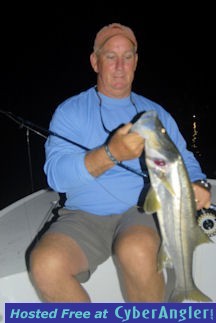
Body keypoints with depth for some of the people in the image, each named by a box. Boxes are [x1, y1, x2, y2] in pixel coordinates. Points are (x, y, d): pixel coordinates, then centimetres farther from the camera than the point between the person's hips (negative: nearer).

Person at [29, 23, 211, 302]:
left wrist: (197, 184, -5)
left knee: (137, 252, -35)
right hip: (83, 216, 0)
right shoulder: (70, 110, 6)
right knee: (45, 264, -30)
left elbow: (183, 159, 19)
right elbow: (56, 175, -8)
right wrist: (111, 154, -23)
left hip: (142, 209, 1)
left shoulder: (155, 112, 16)